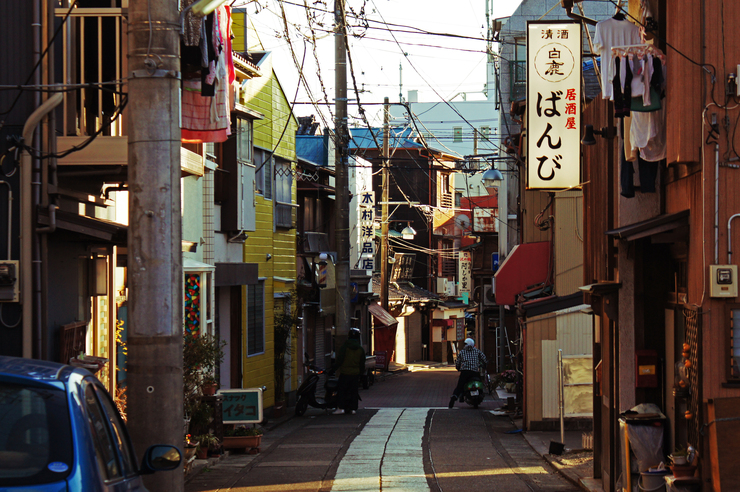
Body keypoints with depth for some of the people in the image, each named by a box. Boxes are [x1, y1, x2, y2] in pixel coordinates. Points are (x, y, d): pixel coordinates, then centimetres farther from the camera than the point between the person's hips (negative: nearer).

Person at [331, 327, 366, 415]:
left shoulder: (344, 346, -7)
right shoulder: (360, 349, 4)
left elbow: (339, 360, -10)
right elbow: (362, 363, 8)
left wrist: (333, 368, -2)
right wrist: (361, 372, 19)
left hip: (345, 372, -3)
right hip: (356, 373, 3)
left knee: (341, 389, 2)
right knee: (354, 391, 8)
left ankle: (340, 407, -6)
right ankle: (353, 408, 7)